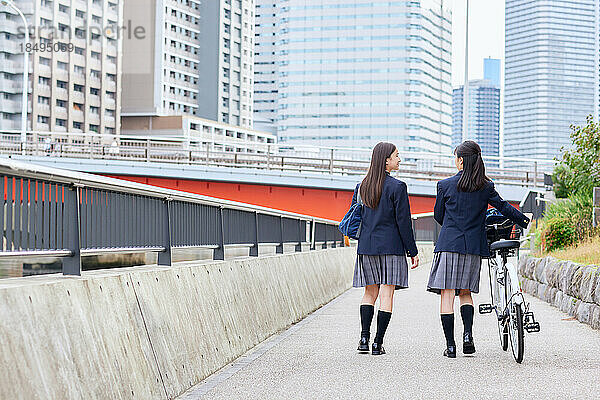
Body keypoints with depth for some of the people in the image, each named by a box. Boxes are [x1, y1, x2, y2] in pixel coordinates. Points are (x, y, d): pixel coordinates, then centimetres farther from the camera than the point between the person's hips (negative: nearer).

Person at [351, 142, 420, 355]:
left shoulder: (361, 187, 8)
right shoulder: (397, 187, -9)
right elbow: (403, 222, -9)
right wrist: (412, 251, -3)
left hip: (366, 246, 5)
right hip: (391, 246, -5)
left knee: (370, 292, 13)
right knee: (386, 294, 0)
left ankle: (364, 337, 1)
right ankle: (378, 343, -3)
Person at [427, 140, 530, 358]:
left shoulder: (445, 185, -1)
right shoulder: (486, 186, 3)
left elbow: (438, 215, 9)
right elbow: (504, 207, 6)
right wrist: (524, 221, 21)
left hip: (449, 243, -3)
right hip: (474, 245, 3)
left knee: (447, 293, -1)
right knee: (465, 292, 15)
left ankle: (450, 345, -3)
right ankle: (468, 334, -6)